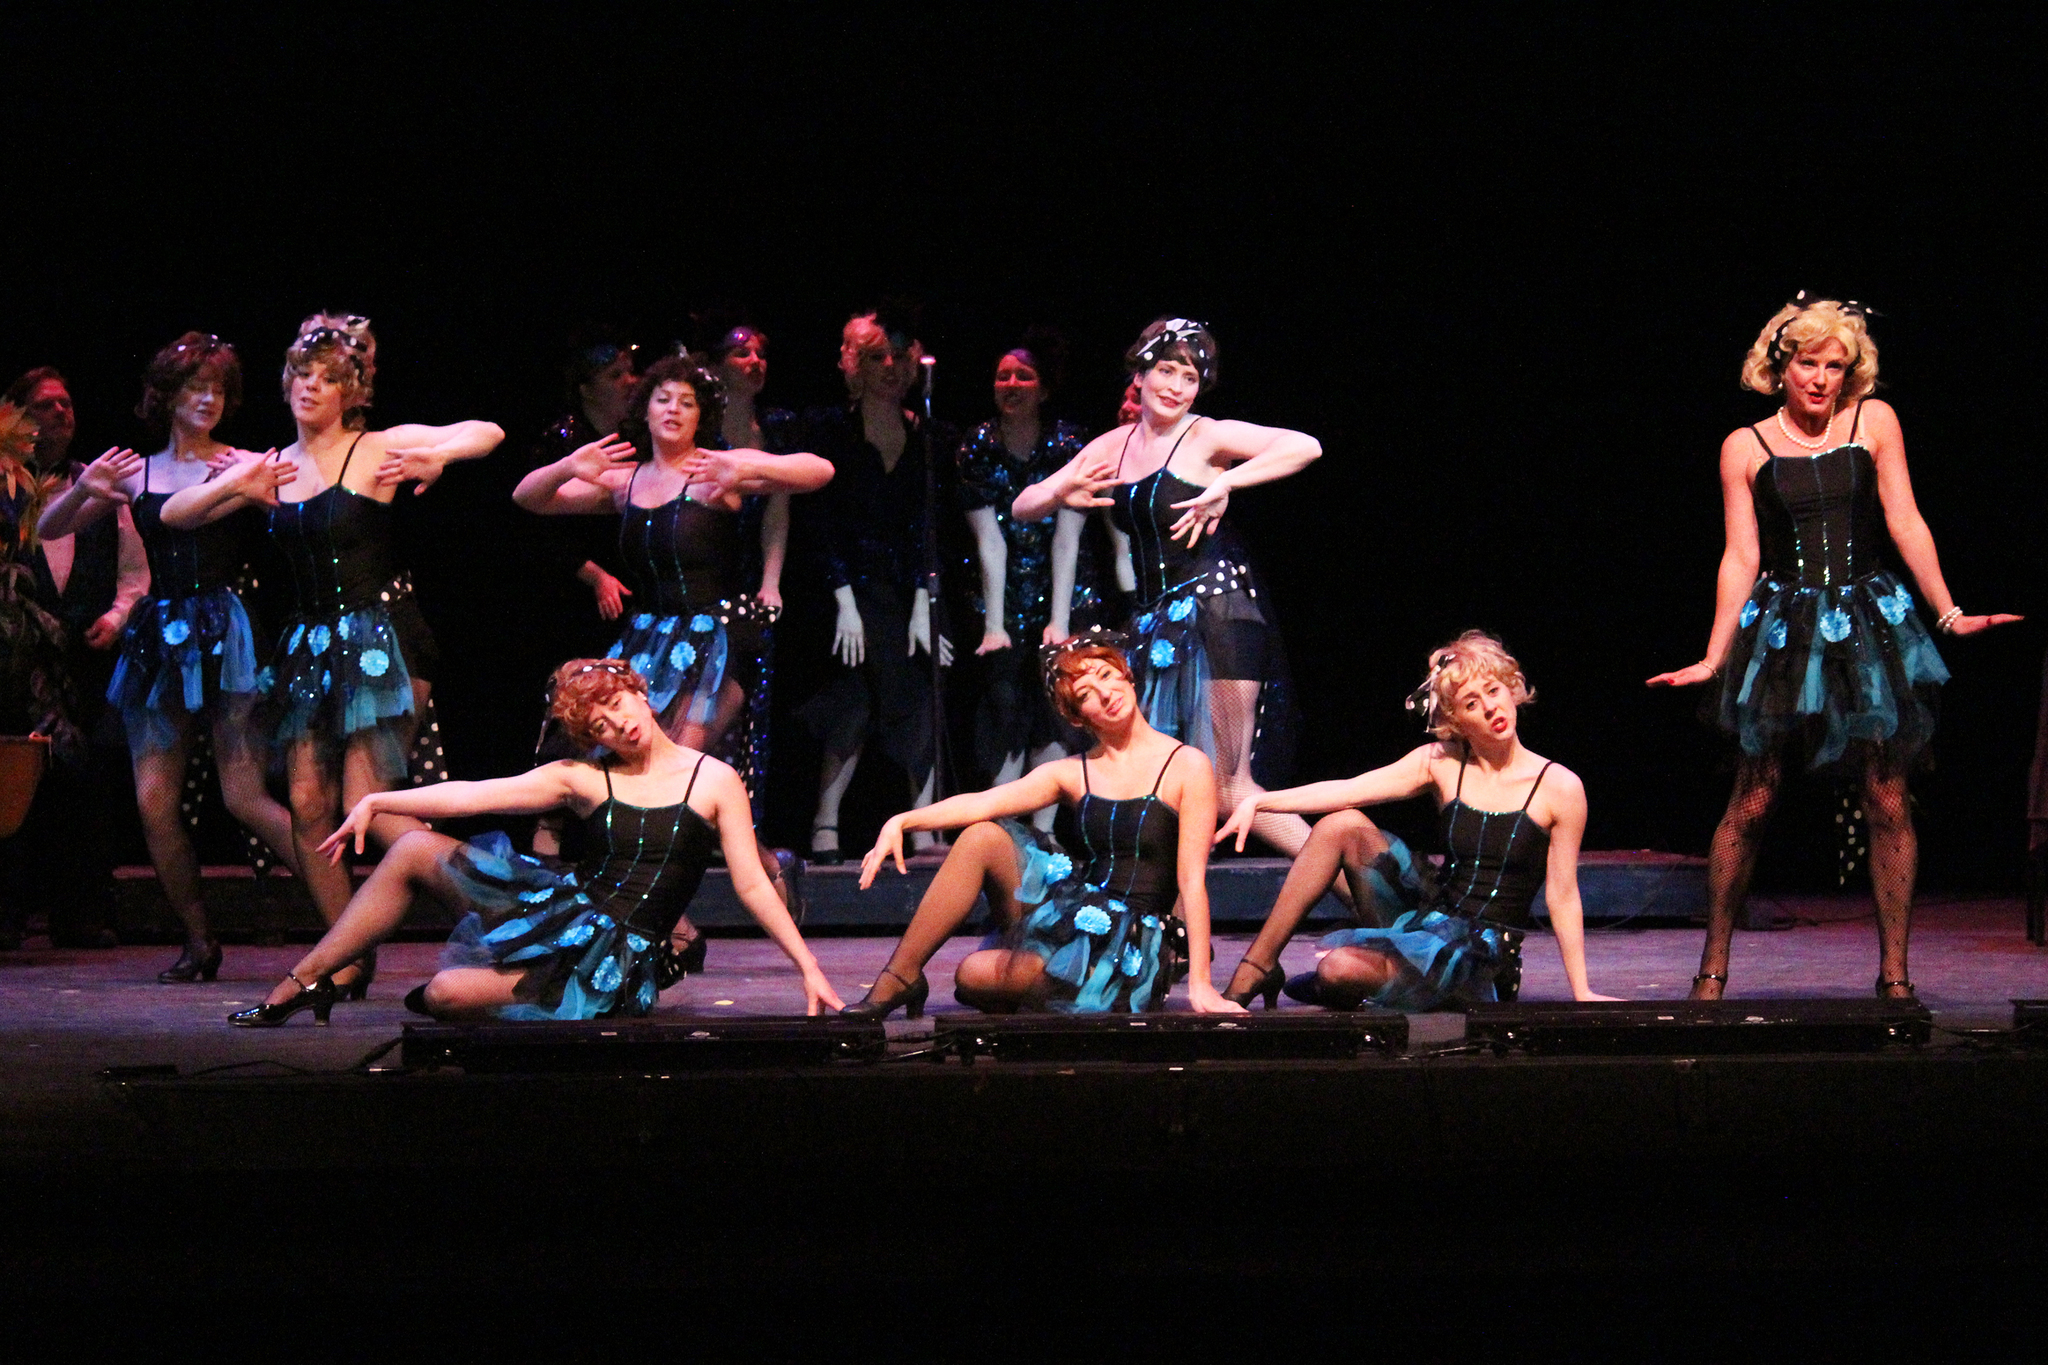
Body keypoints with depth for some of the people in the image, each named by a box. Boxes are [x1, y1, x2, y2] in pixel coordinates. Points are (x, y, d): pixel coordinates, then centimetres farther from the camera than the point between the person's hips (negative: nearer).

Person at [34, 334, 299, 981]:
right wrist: (82, 490, -9)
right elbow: (49, 529, 10)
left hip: (225, 634, -4)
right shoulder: (136, 474, 10)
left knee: (245, 799, -11)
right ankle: (199, 941, 10)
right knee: (154, 800, -2)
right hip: (161, 636, 4)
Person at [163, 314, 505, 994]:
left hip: (378, 638, -6)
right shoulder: (271, 468, 12)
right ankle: (349, 962, 8)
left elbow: (488, 433, -7)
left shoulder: (378, 450, -2)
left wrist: (439, 455, -26)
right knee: (307, 808, -1)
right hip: (309, 644, 6)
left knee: (369, 807, -14)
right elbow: (174, 516, 11)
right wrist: (234, 485, -6)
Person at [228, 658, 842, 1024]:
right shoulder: (584, 778, 3)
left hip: (621, 954, -5)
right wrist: (377, 802, -8)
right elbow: (471, 795, -1)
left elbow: (752, 885, -3)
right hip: (560, 907, 5)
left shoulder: (714, 780, -4)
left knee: (447, 995, -25)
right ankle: (303, 981, 8)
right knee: (411, 850, 0)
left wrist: (808, 967, -11)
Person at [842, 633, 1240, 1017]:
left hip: (1132, 947, -5)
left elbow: (1192, 880, -11)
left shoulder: (1187, 767, -6)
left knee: (974, 976, -25)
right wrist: (901, 822, -19)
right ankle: (900, 976, -6)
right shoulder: (1074, 774, 8)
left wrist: (1200, 985, -16)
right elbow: (982, 803, -3)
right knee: (981, 836, -12)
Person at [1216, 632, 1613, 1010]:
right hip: (1429, 921, 5)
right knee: (1343, 826, -14)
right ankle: (1256, 969, -8)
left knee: (1341, 968, -30)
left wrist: (1581, 992, -3)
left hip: (1484, 961, -5)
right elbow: (1346, 791, -4)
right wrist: (1258, 802, -16)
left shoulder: (1559, 788, -6)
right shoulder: (1442, 764, 3)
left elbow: (1562, 895, -3)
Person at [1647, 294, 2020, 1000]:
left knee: (1887, 801, -2)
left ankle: (1894, 974, 6)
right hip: (1784, 631, -1)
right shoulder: (1746, 447, 5)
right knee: (1751, 802, -4)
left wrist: (1949, 613, -3)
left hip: (1870, 623, 1)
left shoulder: (1874, 422, 6)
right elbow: (1740, 558, 4)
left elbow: (1907, 525, 4)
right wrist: (1714, 657, 0)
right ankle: (1712, 970, 7)